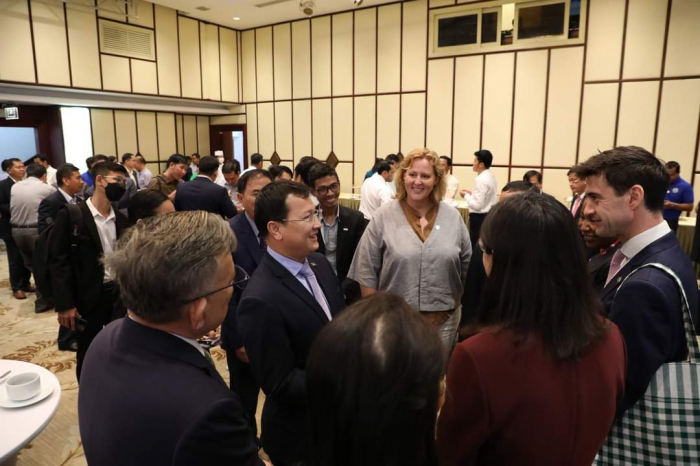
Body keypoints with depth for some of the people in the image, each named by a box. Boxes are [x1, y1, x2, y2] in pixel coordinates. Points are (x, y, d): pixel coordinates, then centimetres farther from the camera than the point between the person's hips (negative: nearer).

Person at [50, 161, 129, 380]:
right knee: (88, 356, 11)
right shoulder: (71, 215, -9)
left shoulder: (121, 218, 8)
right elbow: (58, 261, -11)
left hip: (119, 294, 5)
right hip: (88, 299, -4)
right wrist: (64, 304, -14)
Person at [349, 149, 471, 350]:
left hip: (444, 321, 3)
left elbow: (468, 268, 8)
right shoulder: (383, 217, -6)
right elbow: (367, 271, -5)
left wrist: (462, 309, 8)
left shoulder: (453, 217, 1)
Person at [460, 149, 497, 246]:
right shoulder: (490, 176, 9)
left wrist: (466, 195, -8)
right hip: (488, 215, 10)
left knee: (475, 245, -2)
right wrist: (472, 193, 12)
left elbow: (477, 205, -22)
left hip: (479, 217, -10)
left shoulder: (481, 179, -19)